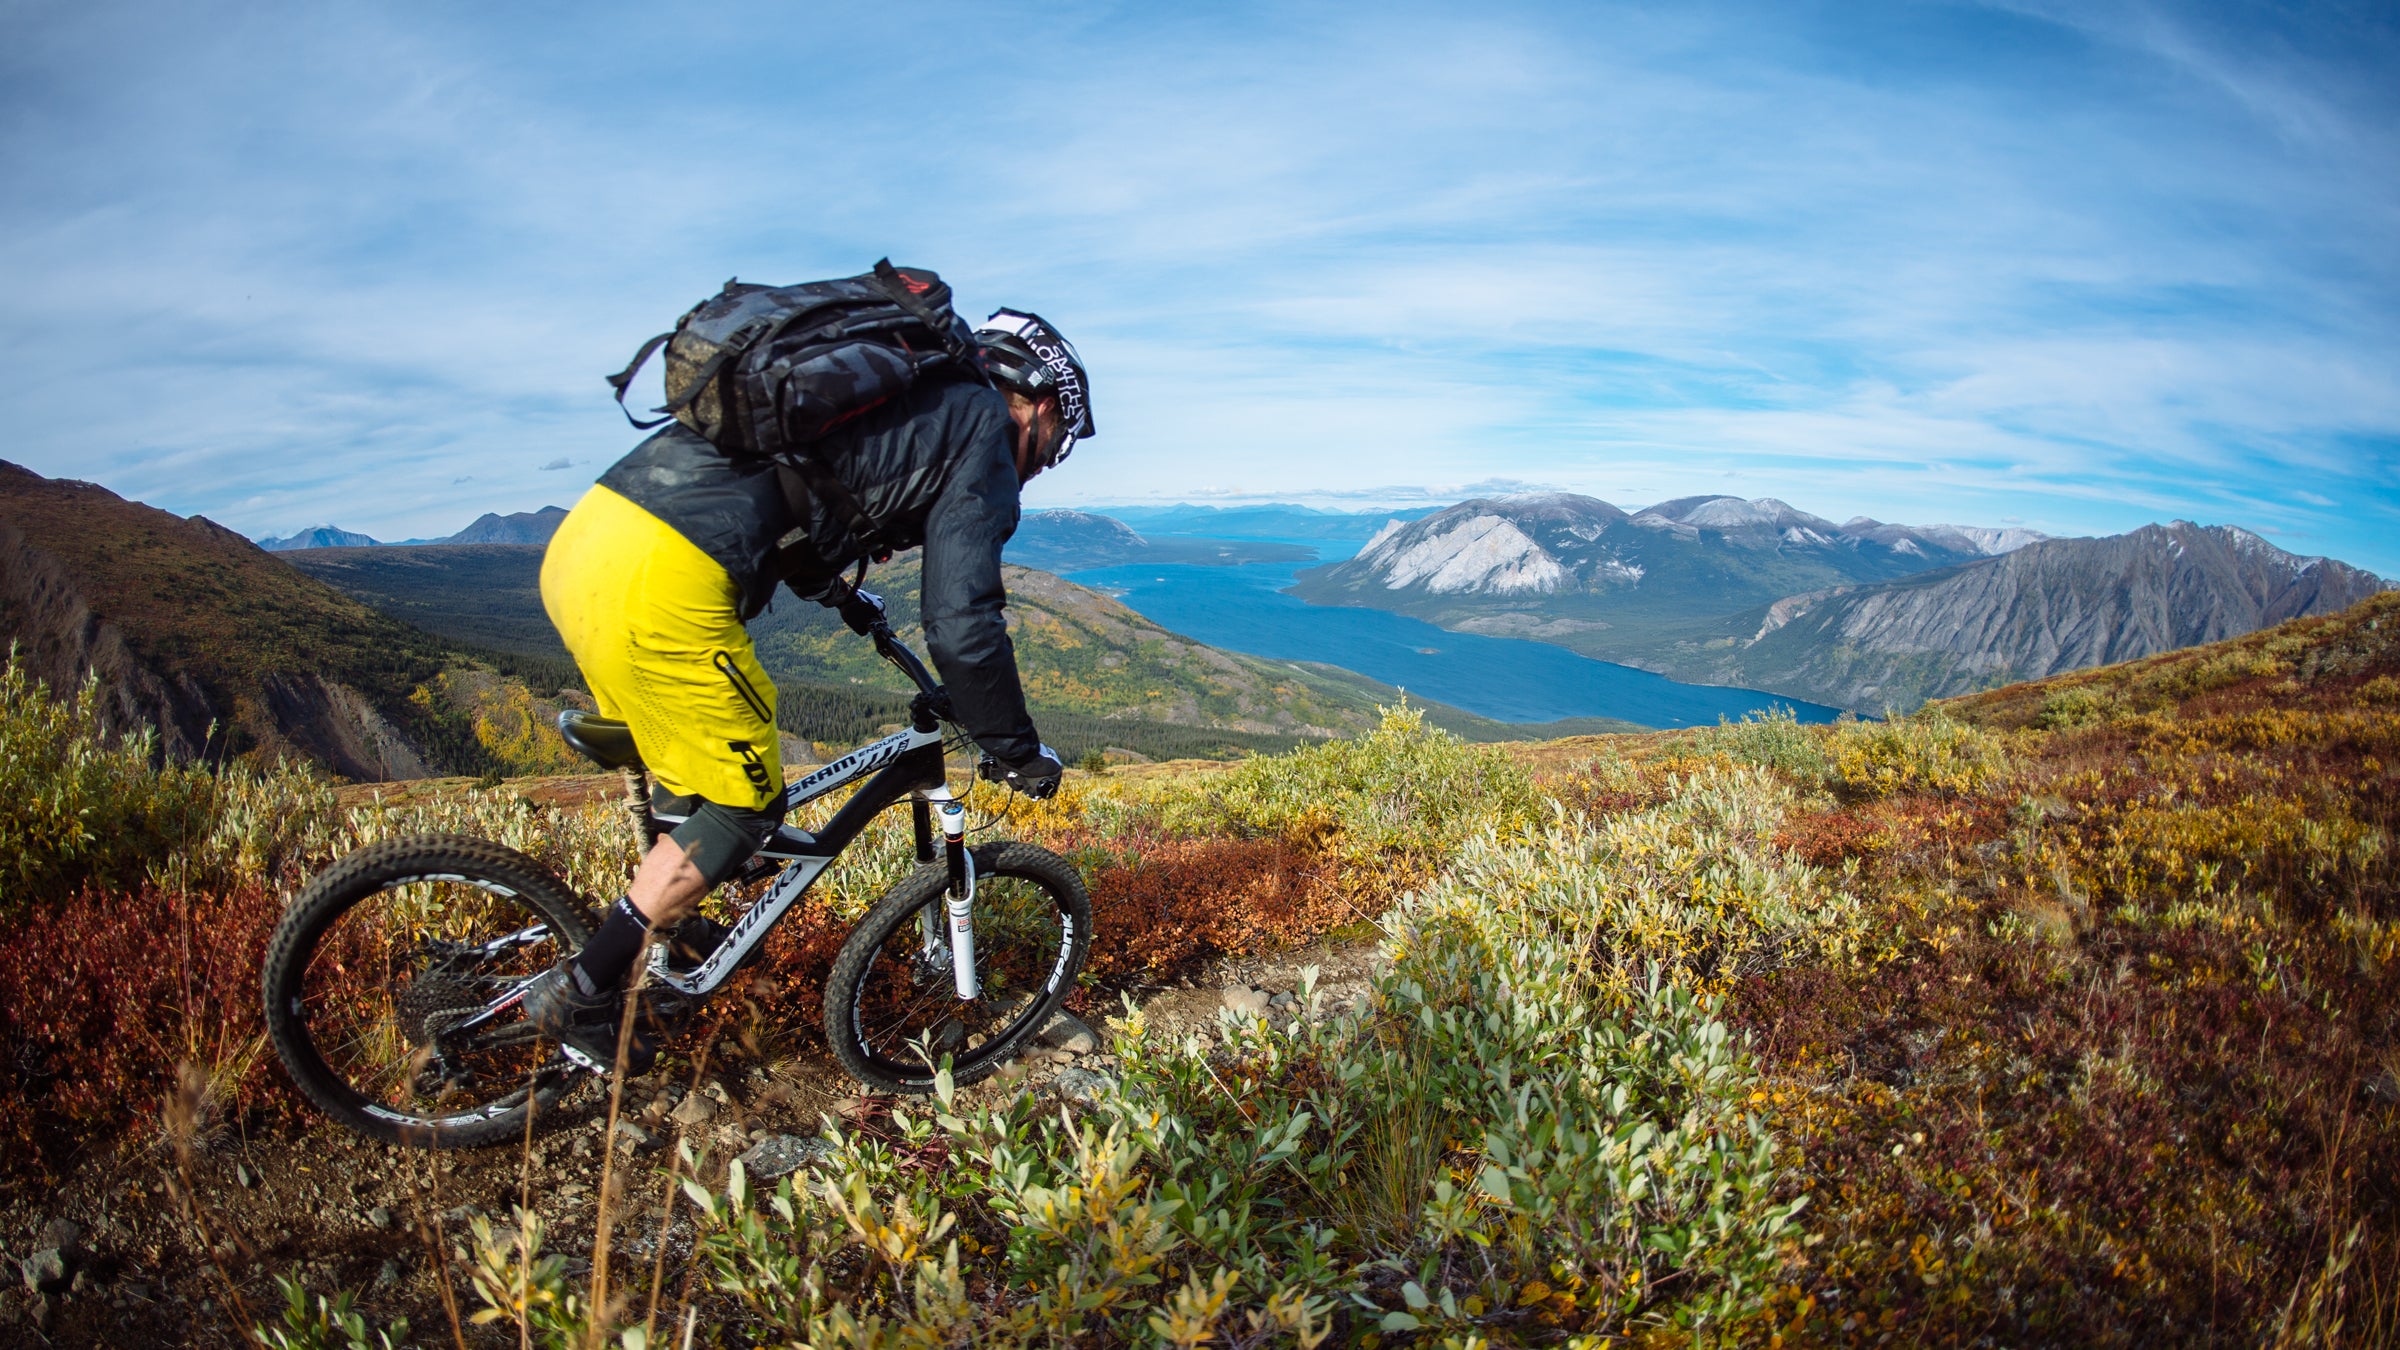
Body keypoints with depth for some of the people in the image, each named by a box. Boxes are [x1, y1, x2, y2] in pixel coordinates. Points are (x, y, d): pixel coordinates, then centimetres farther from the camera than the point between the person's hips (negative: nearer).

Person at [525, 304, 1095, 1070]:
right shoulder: (981, 431, 2)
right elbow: (962, 627, -6)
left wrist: (840, 597, 55)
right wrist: (1020, 753, 8)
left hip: (584, 537, 10)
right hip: (660, 583, -9)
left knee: (690, 764, 28)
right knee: (745, 805, 7)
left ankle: (666, 930, 42)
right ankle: (581, 991, 13)